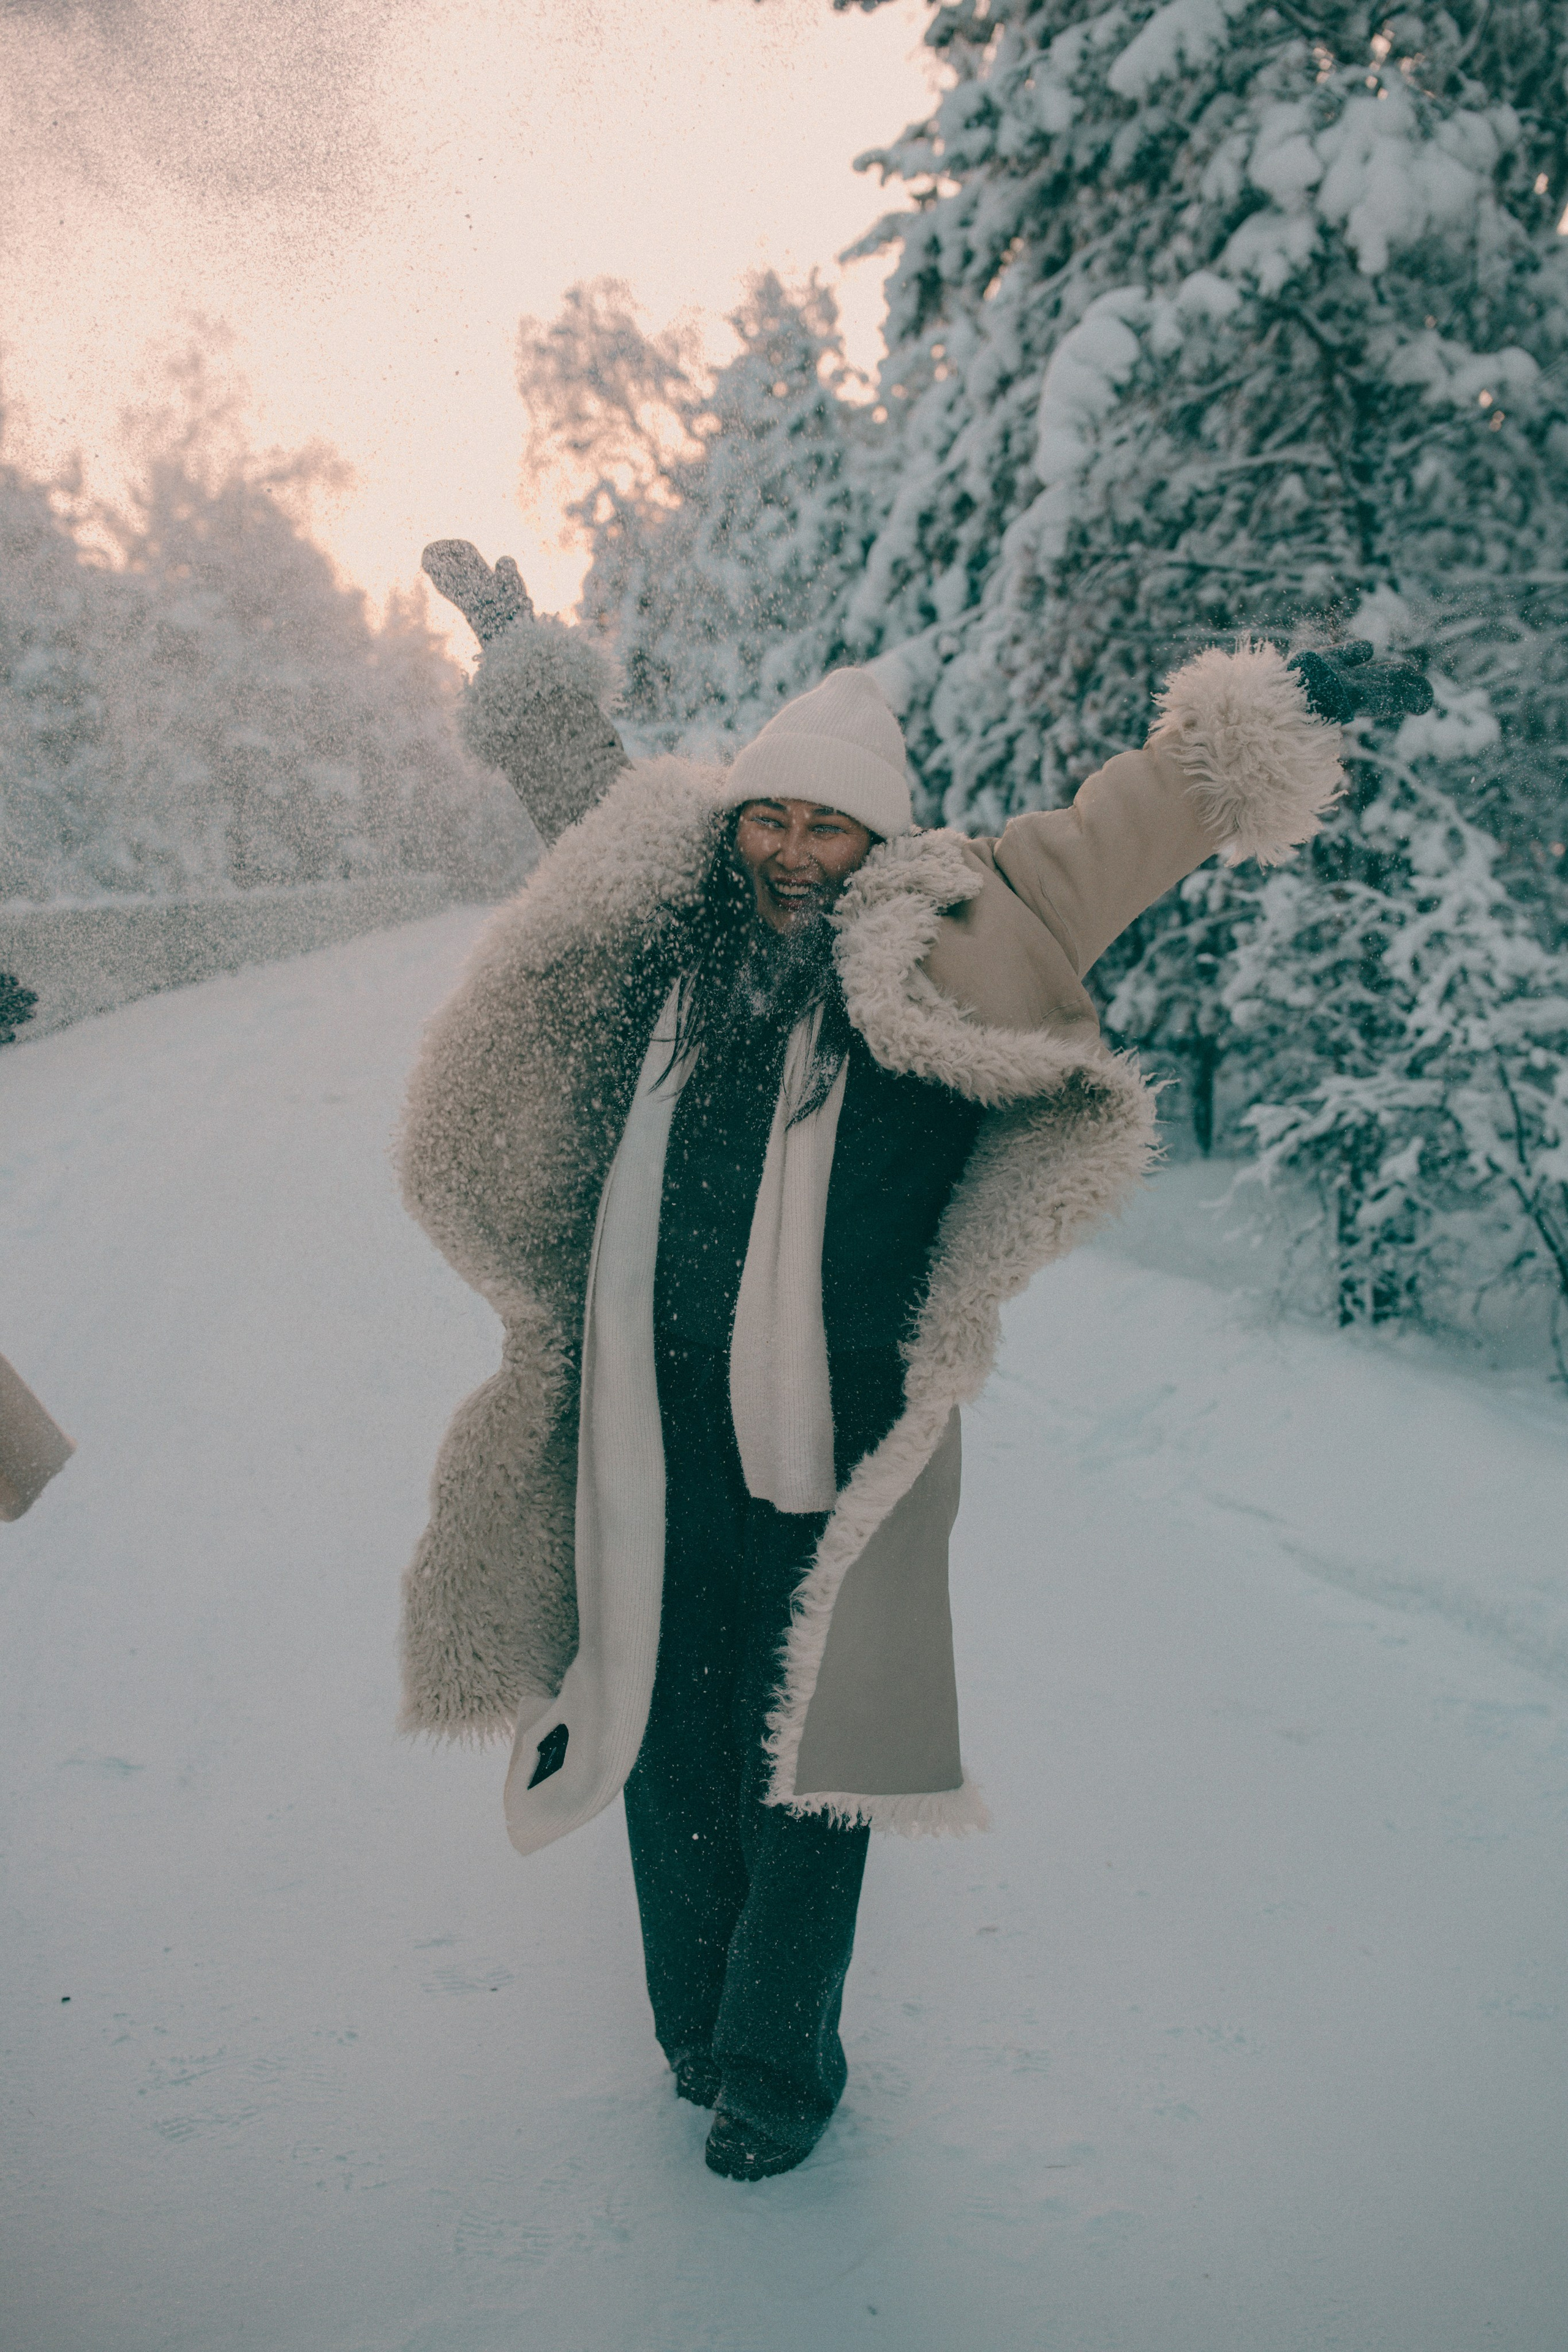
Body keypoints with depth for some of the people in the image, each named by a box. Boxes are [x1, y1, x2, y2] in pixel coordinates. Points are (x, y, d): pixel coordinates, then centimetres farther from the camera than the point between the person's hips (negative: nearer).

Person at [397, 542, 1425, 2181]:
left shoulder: (934, 947, -1)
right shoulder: (661, 926, 8)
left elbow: (1107, 835, 6)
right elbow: (586, 789, 27)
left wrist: (1263, 713, 7)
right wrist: (521, 655, 32)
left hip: (825, 1444, -3)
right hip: (652, 1438, 3)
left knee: (800, 1751, 5)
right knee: (668, 1736, 13)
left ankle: (777, 2063, 24)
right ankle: (696, 2026, 33)